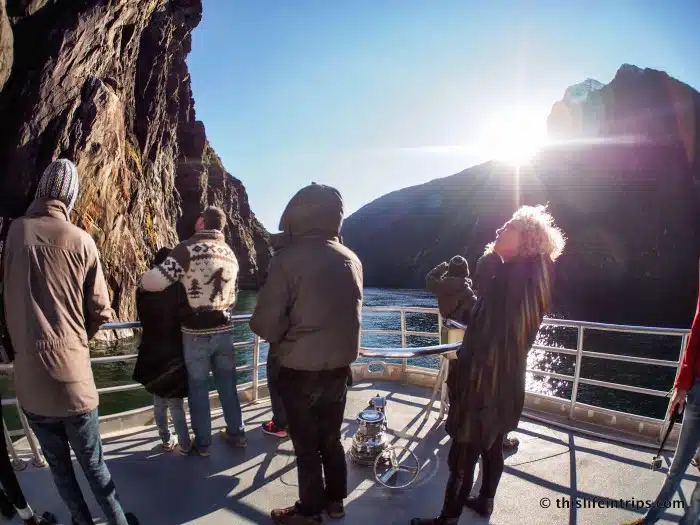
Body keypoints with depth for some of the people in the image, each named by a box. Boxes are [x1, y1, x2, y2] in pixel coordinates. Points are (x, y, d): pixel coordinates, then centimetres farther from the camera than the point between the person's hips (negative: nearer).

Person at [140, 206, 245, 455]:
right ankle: (236, 434, 29)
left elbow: (155, 282, -20)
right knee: (227, 384, 17)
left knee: (198, 387, 10)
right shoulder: (230, 254, 7)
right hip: (224, 330, 5)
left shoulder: (189, 248, -14)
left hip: (197, 332, -5)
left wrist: (142, 279, 2)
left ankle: (202, 443, 22)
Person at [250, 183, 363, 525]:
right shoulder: (352, 260, 0)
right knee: (331, 439, 22)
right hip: (340, 367, 6)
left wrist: (283, 339, 4)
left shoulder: (288, 258, -18)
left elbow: (265, 323, -15)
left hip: (301, 371, -5)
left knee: (306, 445, 13)